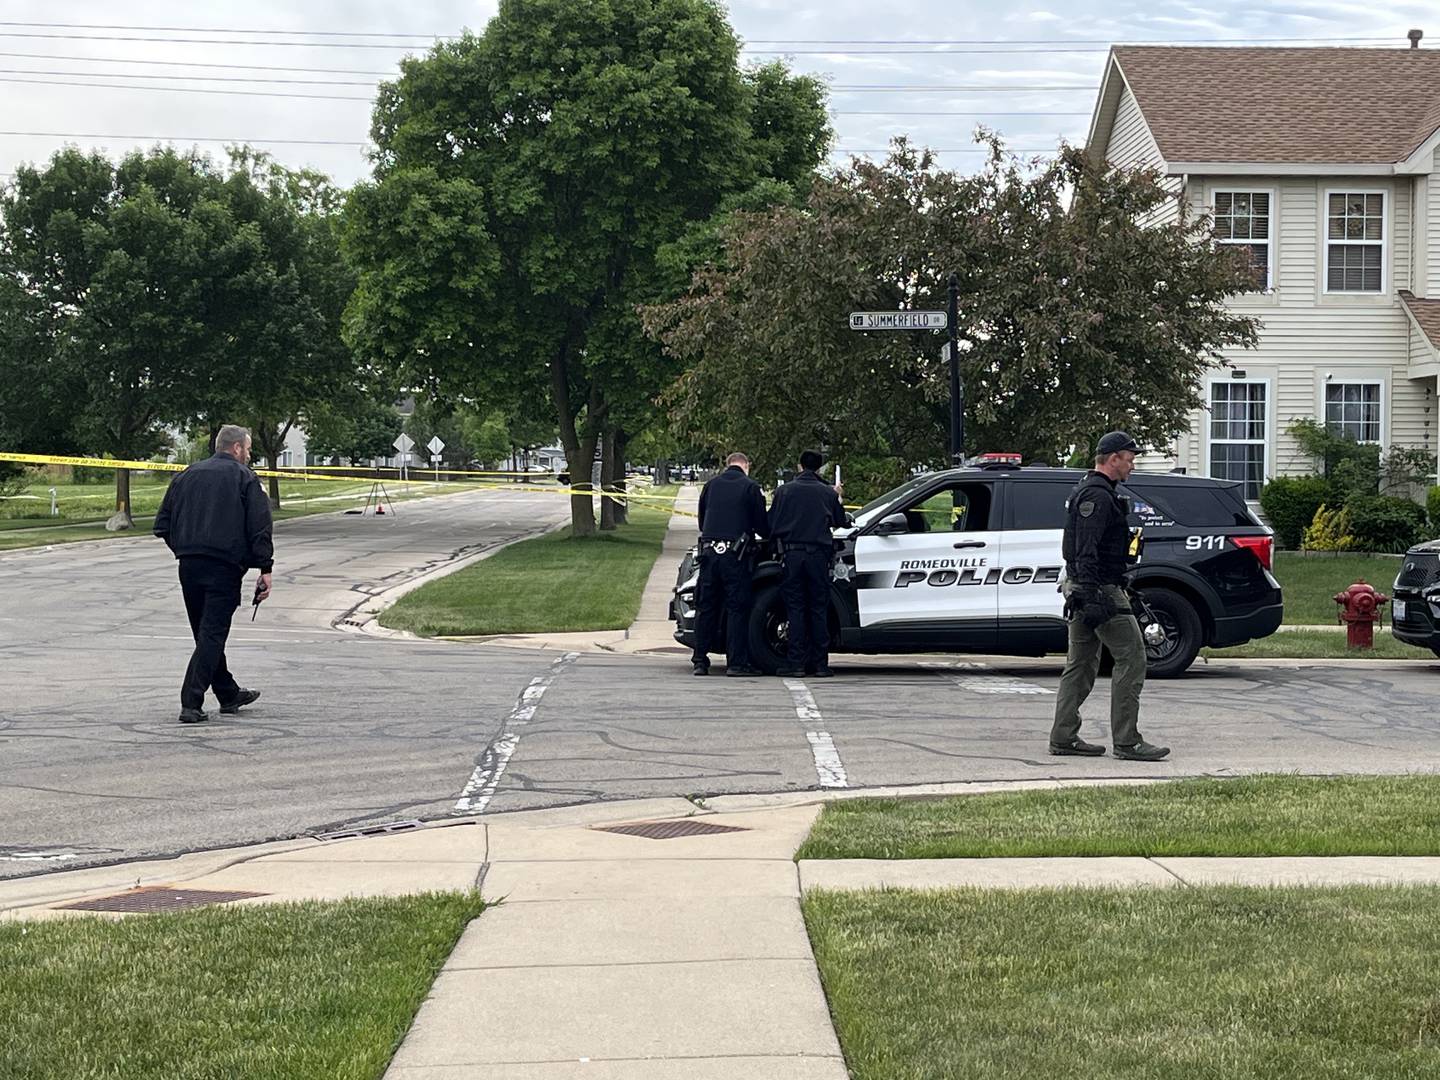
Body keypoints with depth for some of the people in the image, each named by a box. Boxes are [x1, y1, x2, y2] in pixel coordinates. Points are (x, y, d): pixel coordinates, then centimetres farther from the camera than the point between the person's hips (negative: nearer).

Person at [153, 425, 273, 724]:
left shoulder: (187, 475, 14)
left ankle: (229, 694, 29)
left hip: (188, 566, 6)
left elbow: (162, 525, 13)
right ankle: (191, 704, -13)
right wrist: (265, 570, -7)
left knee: (206, 633, 17)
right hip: (224, 567, -6)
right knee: (212, 635, -5)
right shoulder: (244, 478, -1)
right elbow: (260, 527, -9)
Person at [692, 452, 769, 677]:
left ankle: (700, 661, 8)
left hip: (709, 550, 4)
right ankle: (736, 662, -3)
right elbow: (761, 525, 1)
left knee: (706, 607, 9)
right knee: (737, 608, 0)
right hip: (735, 554, -4)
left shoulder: (711, 485, 12)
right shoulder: (750, 487, -1)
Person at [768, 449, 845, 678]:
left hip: (791, 554, 0)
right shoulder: (828, 493, 4)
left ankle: (796, 662, -1)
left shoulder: (783, 490, 2)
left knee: (795, 609, 3)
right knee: (819, 610, 6)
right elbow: (840, 522, 16)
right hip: (818, 554, 1)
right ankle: (820, 663, 4)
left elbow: (772, 525, 3)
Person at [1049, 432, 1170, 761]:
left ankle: (1063, 737, 14)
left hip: (1081, 589, 11)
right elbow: (1086, 551, -24)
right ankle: (1127, 741, -9)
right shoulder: (1097, 495, -15)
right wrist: (1092, 596, -29)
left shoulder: (1088, 491, 20)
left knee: (1081, 665, 12)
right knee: (1132, 659, -8)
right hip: (1100, 589, -11)